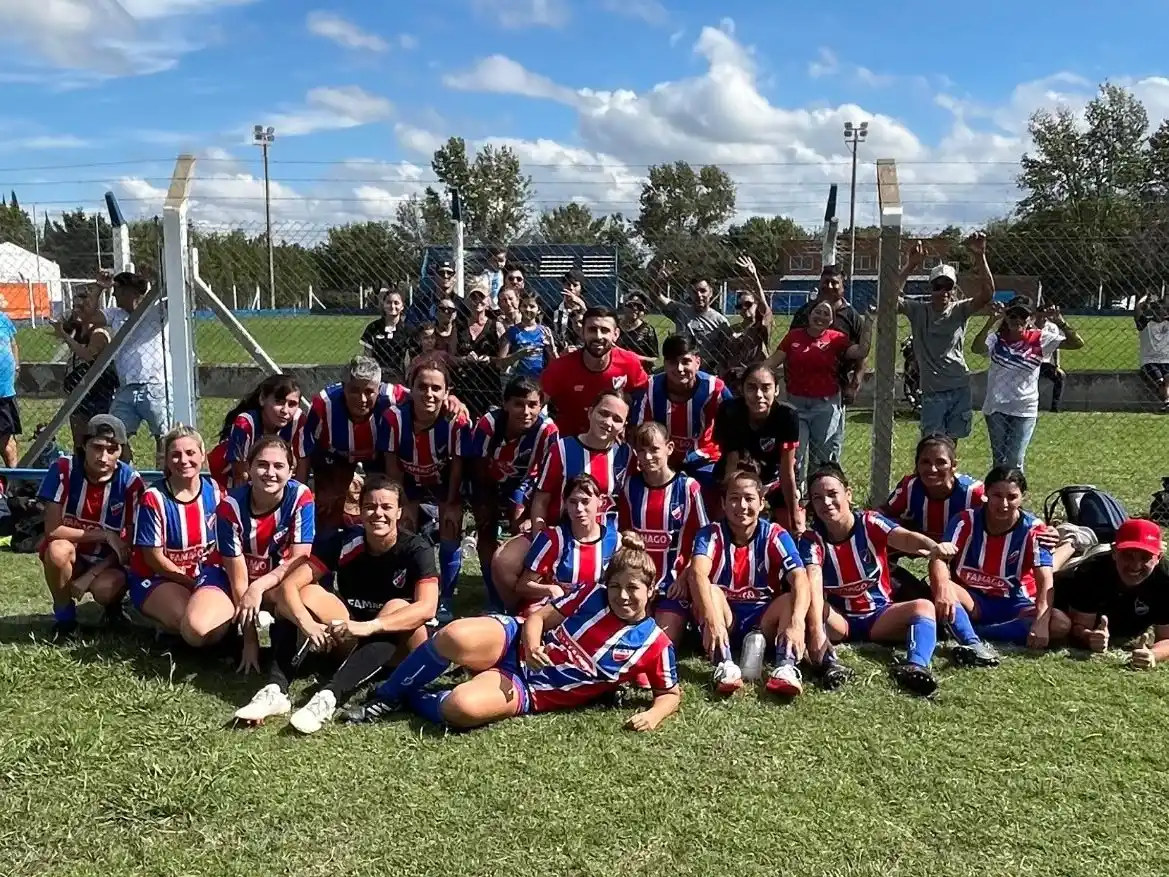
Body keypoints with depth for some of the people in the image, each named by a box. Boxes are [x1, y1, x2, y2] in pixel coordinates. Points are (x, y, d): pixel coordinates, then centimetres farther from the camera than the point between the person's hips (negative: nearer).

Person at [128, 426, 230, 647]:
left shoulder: (215, 491, 0)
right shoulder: (154, 498, -12)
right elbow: (154, 557, -9)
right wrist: (193, 583, -10)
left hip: (206, 576, 2)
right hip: (158, 579, -2)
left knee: (203, 628, -33)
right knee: (195, 629, -33)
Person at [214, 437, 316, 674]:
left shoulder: (301, 497, -21)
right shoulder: (231, 506, -24)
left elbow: (300, 560, -18)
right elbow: (239, 578, -22)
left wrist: (258, 587, -33)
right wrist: (250, 640, -22)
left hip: (282, 576, 0)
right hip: (233, 576, 0)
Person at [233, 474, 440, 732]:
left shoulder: (416, 550, -15)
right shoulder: (342, 542, -9)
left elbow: (427, 607, -31)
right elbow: (289, 585, -18)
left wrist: (368, 627, -43)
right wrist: (307, 623, -39)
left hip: (396, 648, -3)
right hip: (348, 643, 3)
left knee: (397, 607, -33)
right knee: (308, 594, -20)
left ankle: (329, 697, -47)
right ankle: (275, 690, -36)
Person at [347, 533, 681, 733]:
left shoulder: (654, 644, -5)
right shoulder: (594, 596, 0)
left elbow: (672, 693, 6)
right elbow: (538, 617, 4)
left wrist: (653, 716, -16)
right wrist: (532, 646, -18)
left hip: (530, 693, -2)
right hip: (514, 644, 2)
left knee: (461, 709, -35)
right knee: (456, 637, -34)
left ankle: (408, 698, -2)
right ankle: (386, 696, -9)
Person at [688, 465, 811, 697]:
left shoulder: (775, 535, -7)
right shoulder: (711, 534, -10)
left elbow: (800, 579, -23)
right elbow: (697, 573, -30)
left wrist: (796, 624, -43)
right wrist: (711, 620, -49)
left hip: (764, 621, 1)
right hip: (724, 619, -1)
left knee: (791, 599, -26)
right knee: (710, 591, -29)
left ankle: (786, 667, -44)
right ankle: (724, 665, -43)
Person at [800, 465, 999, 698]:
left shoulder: (870, 523, -10)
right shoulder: (812, 539, -14)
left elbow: (905, 537, -31)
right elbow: (813, 585, -32)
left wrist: (933, 547, -55)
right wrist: (816, 630, -49)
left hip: (880, 614, 1)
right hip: (840, 619, -1)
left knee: (924, 606, -27)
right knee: (812, 607, -31)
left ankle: (916, 666, -53)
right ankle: (827, 661, -54)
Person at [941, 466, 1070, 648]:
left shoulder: (1033, 530, -11)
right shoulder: (966, 522, -10)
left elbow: (1045, 581, -20)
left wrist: (1041, 622, -36)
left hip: (1015, 605, 2)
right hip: (973, 600, -2)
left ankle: (970, 632, -29)